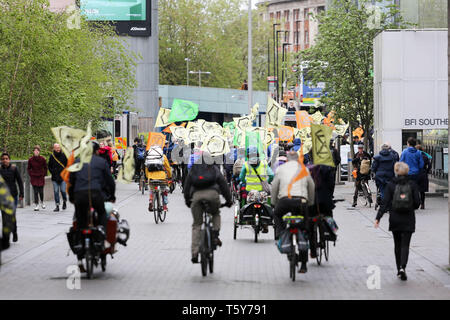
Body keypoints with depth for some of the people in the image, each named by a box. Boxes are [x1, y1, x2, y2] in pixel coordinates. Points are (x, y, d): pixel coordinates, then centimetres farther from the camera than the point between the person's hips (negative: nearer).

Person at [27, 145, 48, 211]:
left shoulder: (43, 159, -4)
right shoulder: (30, 160, -3)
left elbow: (45, 168, 8)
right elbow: (29, 168, 10)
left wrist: (44, 175, 3)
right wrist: (30, 175, 2)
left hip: (41, 177, 0)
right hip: (33, 177, 0)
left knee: (41, 191, 3)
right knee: (35, 192, -4)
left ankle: (42, 202, 31)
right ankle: (37, 205, -1)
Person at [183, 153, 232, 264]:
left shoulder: (192, 170, 26)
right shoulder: (214, 169, 24)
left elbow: (187, 185, 25)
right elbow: (223, 184, 20)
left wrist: (187, 200, 35)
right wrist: (228, 200, 26)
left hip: (196, 195, 1)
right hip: (212, 194, 0)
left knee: (196, 225, 6)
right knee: (216, 214, 30)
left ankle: (194, 253, -4)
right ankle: (215, 234, 4)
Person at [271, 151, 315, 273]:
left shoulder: (281, 168, 15)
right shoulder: (304, 169, 19)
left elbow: (274, 187, 14)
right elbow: (311, 188, 24)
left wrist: (274, 203, 26)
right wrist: (310, 203, 37)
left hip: (285, 200, -1)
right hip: (301, 201, 1)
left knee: (277, 214, 33)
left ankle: (280, 234, 7)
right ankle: (303, 264, 8)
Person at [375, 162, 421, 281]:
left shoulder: (391, 185, -4)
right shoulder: (412, 184, -4)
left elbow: (385, 203, -10)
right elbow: (417, 202, -3)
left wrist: (378, 218, -10)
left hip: (394, 218, 1)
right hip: (408, 219, -1)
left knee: (397, 244, 14)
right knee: (405, 244, -1)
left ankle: (399, 270, 18)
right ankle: (402, 267, -22)